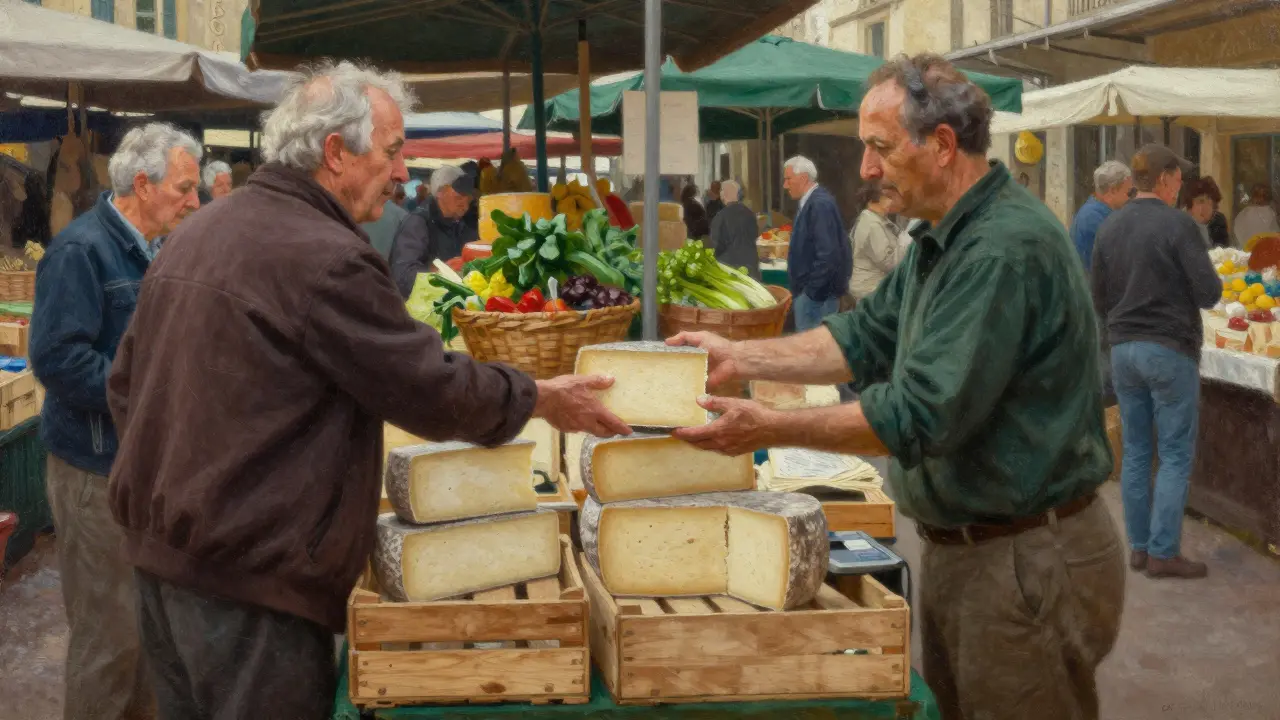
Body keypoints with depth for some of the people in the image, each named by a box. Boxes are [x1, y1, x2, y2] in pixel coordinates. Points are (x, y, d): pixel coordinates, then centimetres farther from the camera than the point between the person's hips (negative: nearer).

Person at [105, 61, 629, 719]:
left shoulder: (192, 235, 10)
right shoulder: (326, 257, -19)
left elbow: (126, 381, 17)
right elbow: (433, 392, -16)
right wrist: (542, 399, -1)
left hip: (158, 552, 9)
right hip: (249, 580, -9)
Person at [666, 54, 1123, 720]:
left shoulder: (1008, 250, -25)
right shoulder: (944, 239, 10)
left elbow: (922, 415, -27)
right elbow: (868, 338, 15)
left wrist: (772, 429, -19)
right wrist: (740, 358, 7)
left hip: (1028, 563, -10)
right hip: (958, 548, 10)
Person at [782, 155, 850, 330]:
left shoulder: (820, 204, -19)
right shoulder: (809, 202, 11)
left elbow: (828, 254, -25)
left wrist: (811, 292, -20)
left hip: (817, 292, -10)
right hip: (808, 291, 10)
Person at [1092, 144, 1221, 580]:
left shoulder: (1109, 229, 6)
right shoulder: (1178, 226, -12)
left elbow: (1099, 300, 9)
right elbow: (1209, 293, -13)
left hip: (1123, 349, 6)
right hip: (1171, 351, -6)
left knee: (1135, 452, 11)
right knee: (1176, 455, 1)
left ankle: (1139, 546, 16)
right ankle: (1163, 552, 1)